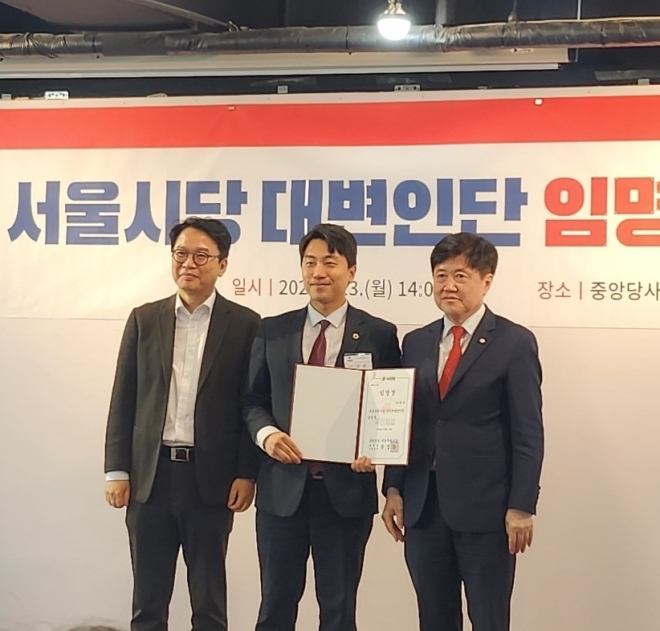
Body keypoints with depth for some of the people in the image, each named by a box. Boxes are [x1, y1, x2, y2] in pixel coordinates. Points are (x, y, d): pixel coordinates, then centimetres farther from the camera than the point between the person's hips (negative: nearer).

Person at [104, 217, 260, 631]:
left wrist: (247, 473, -5)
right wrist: (117, 470, 1)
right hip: (149, 474, 2)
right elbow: (123, 400, 7)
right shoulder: (144, 320, 8)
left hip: (211, 477, -2)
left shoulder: (245, 325, 1)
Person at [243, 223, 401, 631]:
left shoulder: (380, 335, 1)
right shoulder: (273, 331, 7)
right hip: (282, 488, 2)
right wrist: (266, 433, -12)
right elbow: (253, 400, 8)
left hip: (347, 489, -1)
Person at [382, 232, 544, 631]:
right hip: (422, 507, 5)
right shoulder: (416, 343, 11)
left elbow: (528, 433, -7)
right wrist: (393, 488, 5)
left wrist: (522, 507, -11)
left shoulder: (515, 343, -3)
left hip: (485, 508, -4)